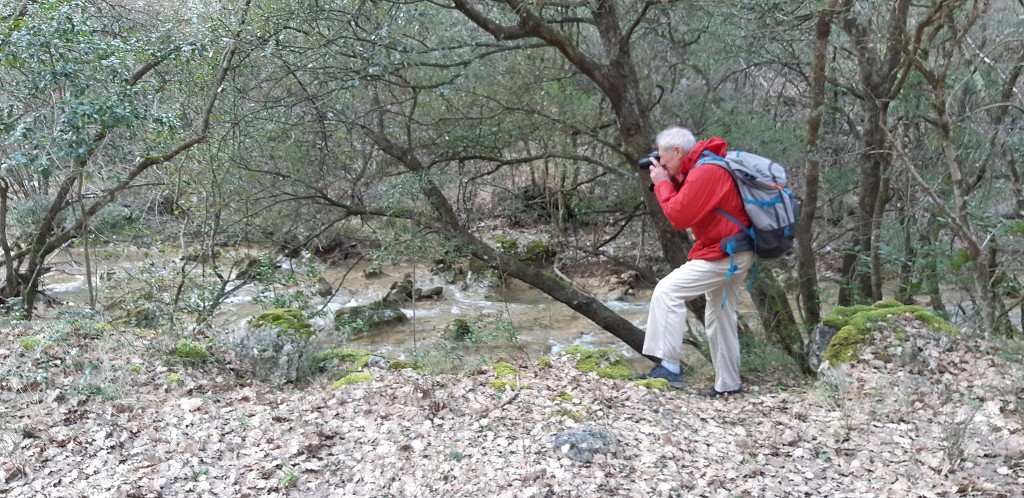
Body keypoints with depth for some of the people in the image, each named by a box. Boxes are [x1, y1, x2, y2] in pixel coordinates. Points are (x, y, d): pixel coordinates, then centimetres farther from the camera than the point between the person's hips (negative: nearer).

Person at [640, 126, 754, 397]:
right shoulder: (702, 167, 12)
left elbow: (679, 217, -21)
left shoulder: (705, 172, -20)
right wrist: (670, 181, 4)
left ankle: (669, 366, -20)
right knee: (720, 318, 16)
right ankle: (728, 384, 24)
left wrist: (662, 183, -9)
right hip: (732, 253, 11)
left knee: (667, 291, -18)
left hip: (726, 254, -11)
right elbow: (687, 205, 17)